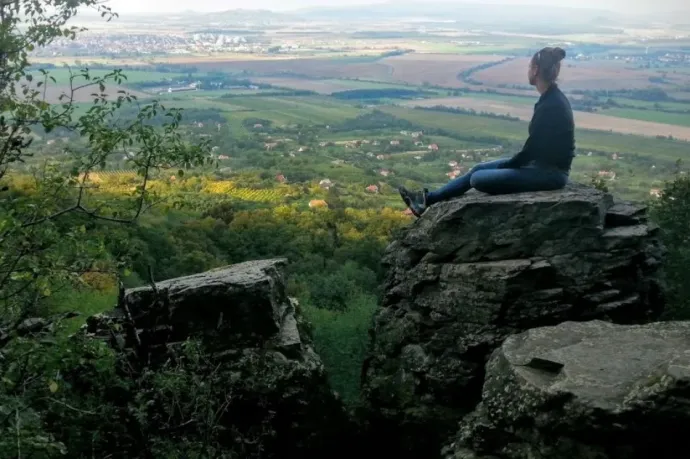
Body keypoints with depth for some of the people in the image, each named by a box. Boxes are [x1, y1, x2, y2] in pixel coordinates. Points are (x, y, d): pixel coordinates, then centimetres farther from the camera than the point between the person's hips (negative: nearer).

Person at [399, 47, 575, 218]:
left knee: (478, 179, -13)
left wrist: (503, 166, -5)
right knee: (479, 169, 9)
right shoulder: (552, 98, 7)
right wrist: (507, 164, 9)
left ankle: (430, 199, 7)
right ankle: (428, 198, 15)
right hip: (545, 164, 9)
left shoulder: (550, 105, -24)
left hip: (550, 172, -9)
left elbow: (531, 149, -20)